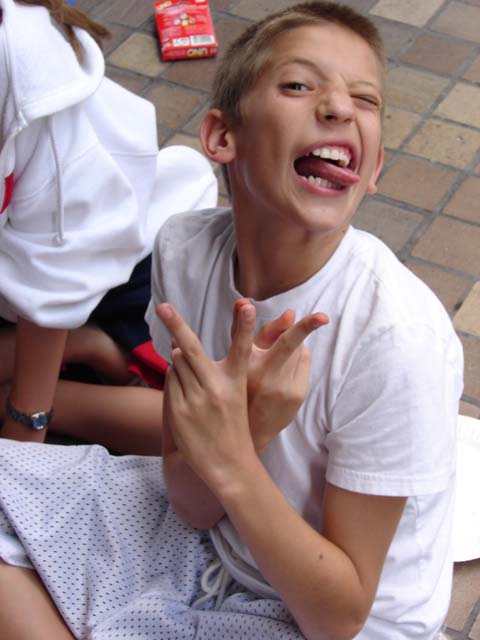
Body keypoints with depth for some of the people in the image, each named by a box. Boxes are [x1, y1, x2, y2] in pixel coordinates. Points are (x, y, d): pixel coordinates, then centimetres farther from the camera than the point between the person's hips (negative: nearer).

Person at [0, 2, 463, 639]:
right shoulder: (184, 249, -15)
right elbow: (194, 508, -9)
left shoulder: (398, 337, -30)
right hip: (213, 537, 5)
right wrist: (252, 424, -30)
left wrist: (233, 462, -33)